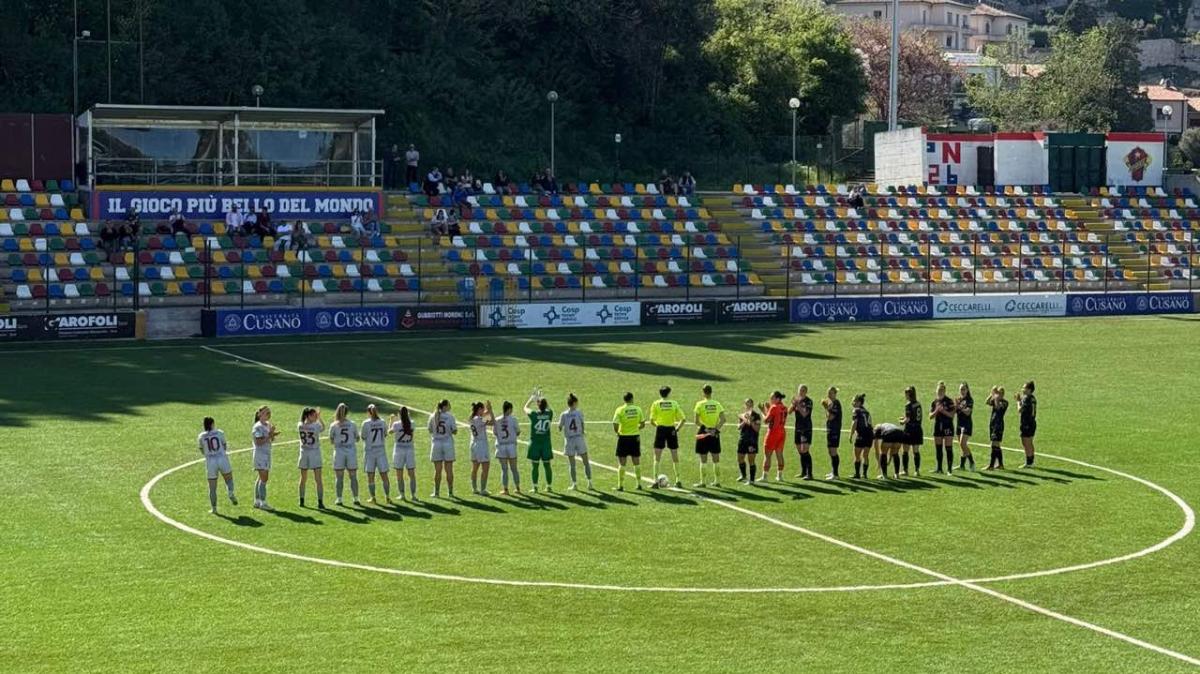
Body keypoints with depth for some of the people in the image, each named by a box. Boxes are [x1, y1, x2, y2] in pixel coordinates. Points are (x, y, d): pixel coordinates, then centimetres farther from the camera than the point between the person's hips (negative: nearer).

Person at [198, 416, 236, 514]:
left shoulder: (201, 437, 4)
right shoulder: (219, 433, 3)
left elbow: (202, 452, 13)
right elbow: (224, 447, 9)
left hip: (210, 462, 0)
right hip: (222, 459, 0)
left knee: (212, 487, 9)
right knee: (228, 478, 20)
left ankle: (214, 508, 10)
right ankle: (230, 493, -9)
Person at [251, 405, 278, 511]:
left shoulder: (268, 425, 12)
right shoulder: (258, 427, -14)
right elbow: (259, 442, -21)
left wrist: (273, 436, 0)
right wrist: (269, 435, -25)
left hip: (267, 454, 9)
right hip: (260, 454, -9)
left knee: (262, 478, 12)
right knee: (263, 478, -10)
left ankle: (257, 501, 18)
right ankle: (262, 503, -9)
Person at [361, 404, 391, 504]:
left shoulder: (366, 423, -10)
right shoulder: (382, 422, -1)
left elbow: (363, 437, -6)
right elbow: (385, 435, 7)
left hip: (369, 451, -2)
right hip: (381, 450, 2)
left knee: (370, 476, 5)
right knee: (384, 475, 8)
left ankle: (372, 497, 5)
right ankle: (387, 496, 8)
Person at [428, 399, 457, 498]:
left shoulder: (433, 417, 0)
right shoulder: (450, 416, -8)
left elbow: (430, 431, 6)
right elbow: (455, 432, -7)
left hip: (436, 444, 2)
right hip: (448, 444, -2)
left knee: (437, 470, 6)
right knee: (449, 470, 5)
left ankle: (437, 492, 7)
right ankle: (450, 492, 8)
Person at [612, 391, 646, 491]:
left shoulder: (620, 410, -10)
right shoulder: (638, 409, -2)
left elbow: (615, 426, -16)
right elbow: (643, 424, 3)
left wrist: (617, 432, 2)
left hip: (623, 438, -2)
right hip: (635, 437, 2)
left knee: (622, 463, 3)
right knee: (637, 463, 13)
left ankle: (620, 485, 2)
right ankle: (639, 484, 17)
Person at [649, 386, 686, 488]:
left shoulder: (656, 404, -1)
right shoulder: (674, 404, 3)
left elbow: (652, 421, -5)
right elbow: (683, 419, -2)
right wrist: (677, 428, 6)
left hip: (660, 430, -1)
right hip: (671, 430, 1)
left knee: (657, 457, 4)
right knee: (675, 456, 13)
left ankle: (656, 481, -3)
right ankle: (678, 480, 15)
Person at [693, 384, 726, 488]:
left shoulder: (700, 404, -8)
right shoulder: (717, 404, 2)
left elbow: (696, 421, -13)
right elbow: (723, 419, -5)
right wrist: (716, 429, -5)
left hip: (703, 433, -3)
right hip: (715, 433, 3)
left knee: (703, 460, 2)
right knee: (716, 459, 10)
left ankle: (702, 482, 3)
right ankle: (717, 481, 13)